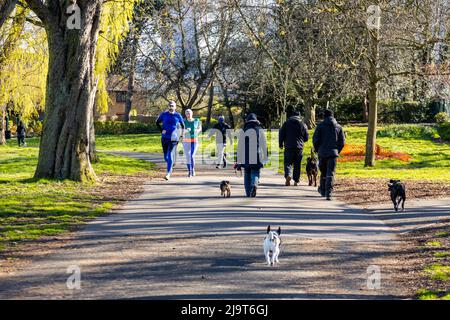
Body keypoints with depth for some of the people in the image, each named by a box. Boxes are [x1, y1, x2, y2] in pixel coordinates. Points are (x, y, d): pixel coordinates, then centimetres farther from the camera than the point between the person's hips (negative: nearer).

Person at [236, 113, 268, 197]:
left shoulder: (243, 131, 3)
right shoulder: (260, 131, 2)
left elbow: (239, 147, 2)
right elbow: (264, 145, 4)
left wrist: (239, 162, 6)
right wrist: (266, 157, 18)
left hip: (246, 159, 1)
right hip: (256, 159, -1)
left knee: (247, 175, 14)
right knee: (255, 174, 2)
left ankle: (248, 193, 14)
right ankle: (254, 185, -29)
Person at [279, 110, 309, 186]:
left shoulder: (286, 123, 1)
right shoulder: (303, 125, 5)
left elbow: (281, 135, 0)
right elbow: (306, 138, 8)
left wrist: (281, 144, 13)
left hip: (289, 147, -1)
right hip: (299, 148, 1)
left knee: (288, 163, 2)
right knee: (297, 164, 9)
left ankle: (288, 175, -25)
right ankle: (296, 181, 9)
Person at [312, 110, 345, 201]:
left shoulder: (320, 126, 0)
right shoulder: (338, 127, 6)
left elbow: (315, 139, -3)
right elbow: (342, 141, 5)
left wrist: (317, 149, 12)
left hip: (322, 152, 0)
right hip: (333, 153, 0)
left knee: (323, 172, 17)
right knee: (330, 174, -4)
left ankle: (323, 190, 30)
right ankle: (329, 193, -15)